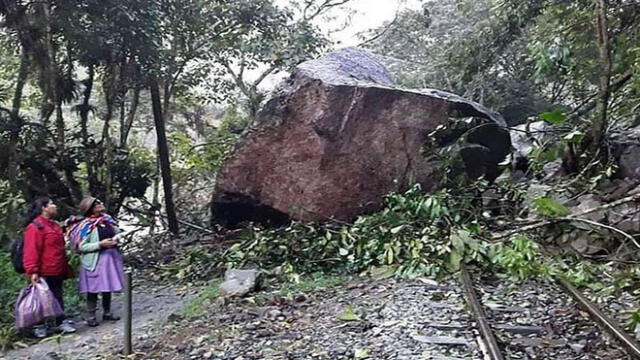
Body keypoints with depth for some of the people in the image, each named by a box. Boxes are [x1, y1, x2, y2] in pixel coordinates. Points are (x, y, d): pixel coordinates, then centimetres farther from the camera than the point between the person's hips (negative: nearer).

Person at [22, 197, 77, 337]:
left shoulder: (54, 226, 16)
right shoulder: (35, 226, -13)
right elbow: (31, 251, -19)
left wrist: (66, 268, 21)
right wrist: (32, 271, -23)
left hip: (57, 272, 9)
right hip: (44, 273, -9)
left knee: (58, 298, 14)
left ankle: (60, 323, 22)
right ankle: (41, 326, 14)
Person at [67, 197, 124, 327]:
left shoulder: (107, 219, 6)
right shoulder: (86, 225, -11)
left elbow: (116, 232, 19)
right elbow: (81, 246, -14)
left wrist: (116, 239, -4)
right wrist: (100, 244, -21)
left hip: (111, 257, 6)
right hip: (94, 260, -6)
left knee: (108, 287, 13)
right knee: (93, 288, 0)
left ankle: (107, 312, 27)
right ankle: (90, 316, 12)